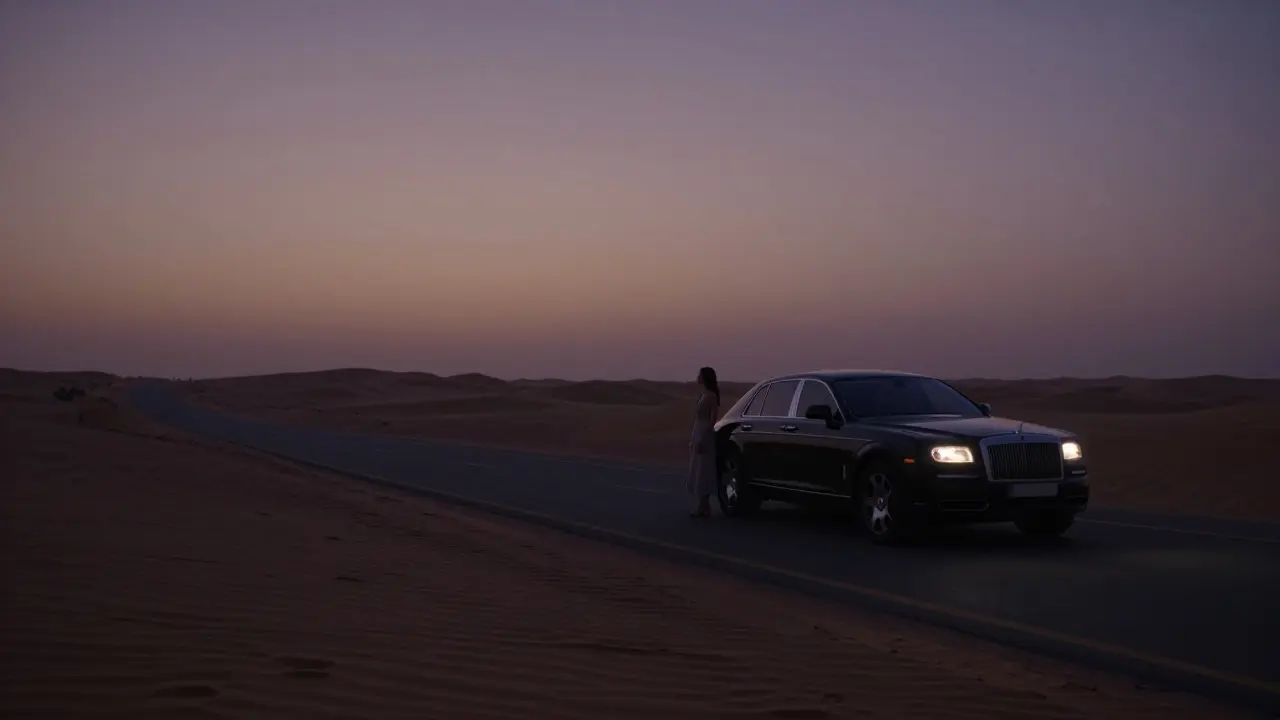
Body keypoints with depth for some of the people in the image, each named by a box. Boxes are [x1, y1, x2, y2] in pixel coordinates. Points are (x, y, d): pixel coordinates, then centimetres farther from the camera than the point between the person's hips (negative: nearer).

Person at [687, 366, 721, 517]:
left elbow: (712, 420, -18)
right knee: (698, 472, 11)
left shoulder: (711, 396, -12)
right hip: (698, 435, 9)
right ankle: (704, 505, 16)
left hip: (705, 437, -9)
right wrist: (693, 440, 18)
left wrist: (702, 439, -22)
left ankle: (703, 506, -5)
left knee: (703, 471, -7)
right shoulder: (702, 395, 15)